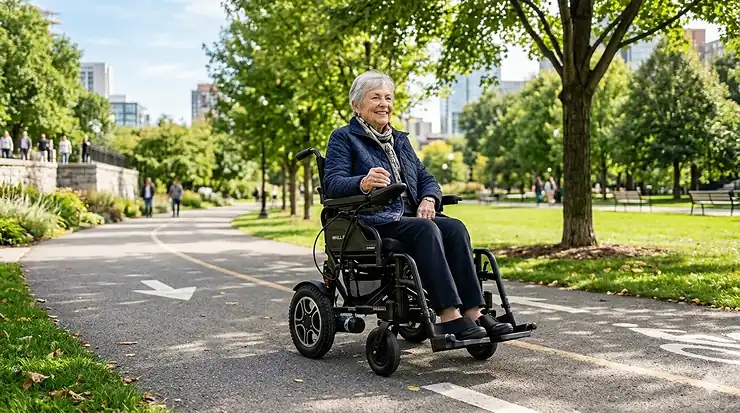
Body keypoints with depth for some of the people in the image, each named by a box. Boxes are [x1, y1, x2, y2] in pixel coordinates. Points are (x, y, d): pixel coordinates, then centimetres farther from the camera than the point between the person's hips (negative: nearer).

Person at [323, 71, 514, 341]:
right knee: (426, 229, -32)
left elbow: (425, 178, 18)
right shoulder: (343, 138, 4)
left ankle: (473, 312, -30)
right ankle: (449, 316, -37)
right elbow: (333, 183, -11)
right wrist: (363, 183, -33)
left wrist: (428, 199, -6)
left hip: (409, 218, 6)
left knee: (455, 227, -22)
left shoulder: (399, 139, 24)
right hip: (371, 224, -6)